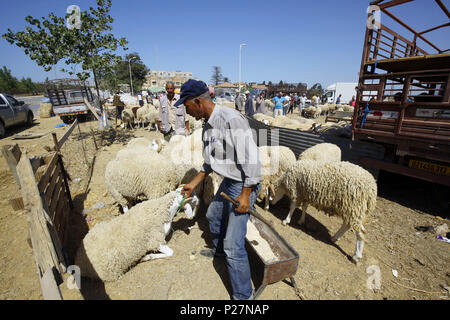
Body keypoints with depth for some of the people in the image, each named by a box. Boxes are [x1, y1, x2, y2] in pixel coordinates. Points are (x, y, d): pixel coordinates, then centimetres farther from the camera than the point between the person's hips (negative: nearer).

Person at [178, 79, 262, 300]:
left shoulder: (231, 120, -25)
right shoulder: (208, 125, 5)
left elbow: (252, 159, -26)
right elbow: (210, 161, 15)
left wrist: (246, 194, -22)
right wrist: (194, 184, 16)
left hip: (244, 185, -10)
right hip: (228, 181, 10)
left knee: (233, 246, -5)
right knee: (213, 215, 30)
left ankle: (243, 295, 20)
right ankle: (218, 250, 59)